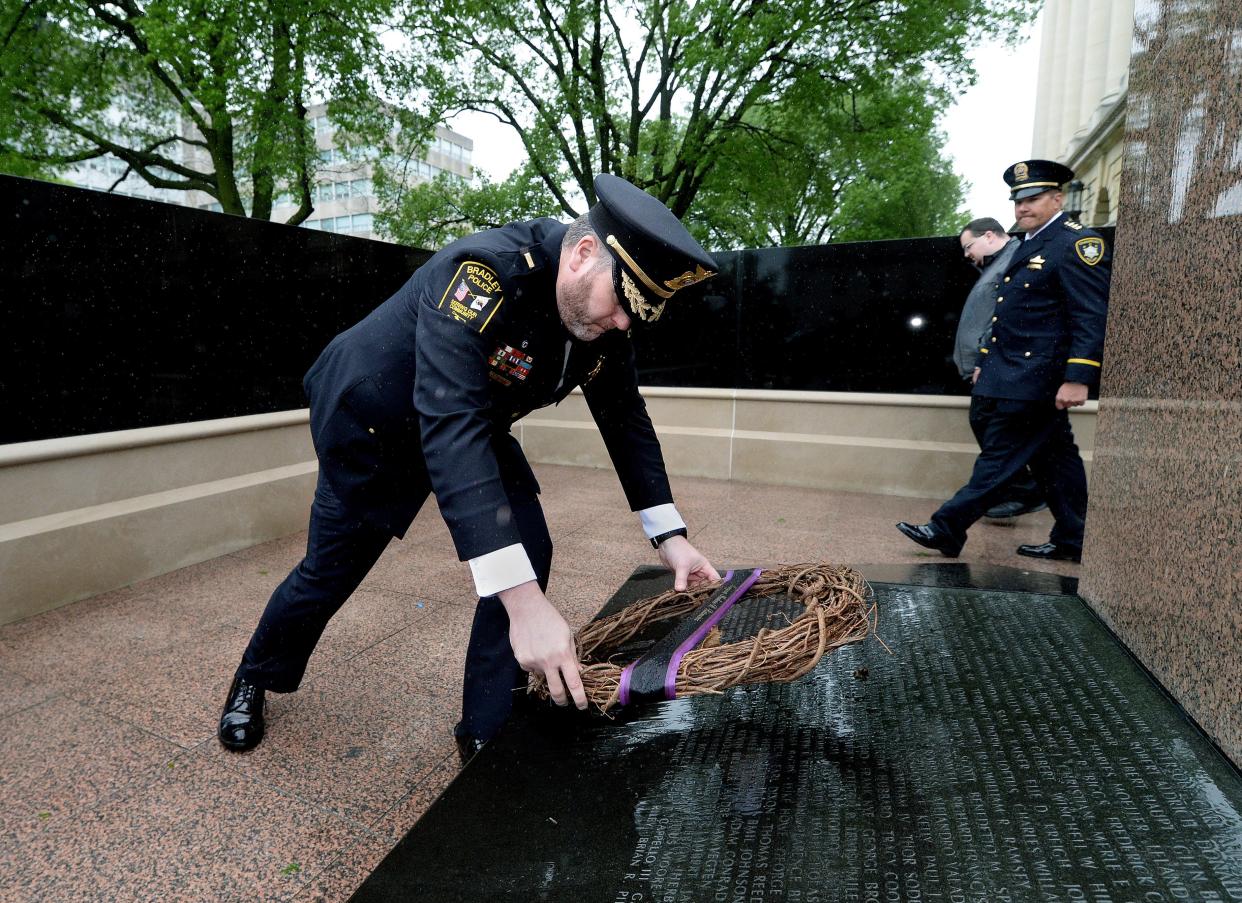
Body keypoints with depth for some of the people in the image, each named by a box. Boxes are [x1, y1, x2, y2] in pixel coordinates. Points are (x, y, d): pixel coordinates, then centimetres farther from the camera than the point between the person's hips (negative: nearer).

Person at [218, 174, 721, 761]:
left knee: (528, 554, -10)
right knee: (330, 572, 10)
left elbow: (625, 419, -5)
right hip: (372, 422, -5)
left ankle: (487, 737, 8)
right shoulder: (483, 273, -38)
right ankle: (253, 680, 43)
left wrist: (669, 536, -12)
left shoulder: (604, 307, -15)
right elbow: (449, 427, -47)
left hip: (476, 426, 6)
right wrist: (524, 602, -53)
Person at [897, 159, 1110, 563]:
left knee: (999, 457, -5)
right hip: (1014, 376, 10)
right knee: (1053, 458, 13)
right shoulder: (1029, 246, 19)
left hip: (1035, 379, -10)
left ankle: (947, 530, -2)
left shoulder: (1078, 244, -9)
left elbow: (1092, 318, -17)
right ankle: (1071, 542, 21)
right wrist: (987, 361, 20)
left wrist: (1077, 378, -24)